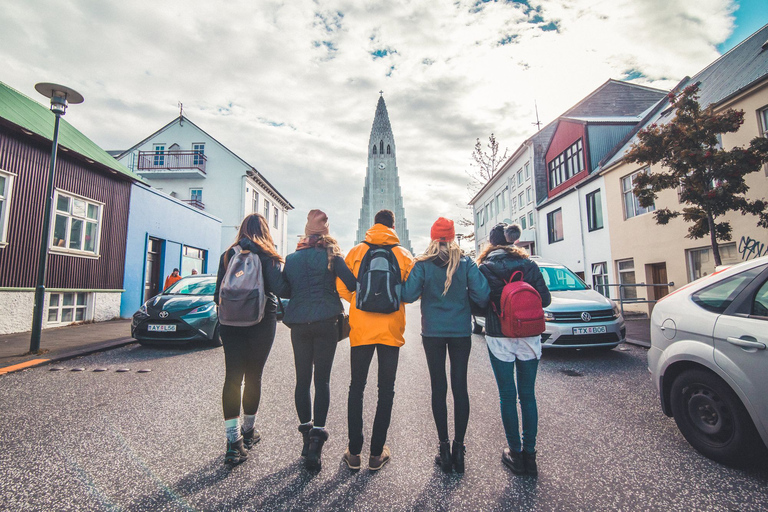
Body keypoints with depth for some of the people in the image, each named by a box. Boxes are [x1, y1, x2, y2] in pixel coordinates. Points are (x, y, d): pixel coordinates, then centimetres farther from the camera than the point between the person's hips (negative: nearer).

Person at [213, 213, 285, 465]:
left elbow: (218, 293, 8)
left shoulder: (228, 255, 6)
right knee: (253, 376, 10)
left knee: (233, 377, 3)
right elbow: (277, 286, -17)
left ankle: (234, 440, -1)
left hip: (231, 322, 3)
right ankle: (248, 431, 26)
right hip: (262, 321, -2)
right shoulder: (267, 256, -5)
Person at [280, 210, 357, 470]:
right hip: (326, 322, -2)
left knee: (302, 378, 11)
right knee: (322, 378, 2)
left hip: (299, 324, 3)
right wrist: (332, 288, 12)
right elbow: (352, 284, -9)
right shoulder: (331, 256, -1)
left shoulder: (291, 258, 8)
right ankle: (317, 433, -4)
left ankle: (306, 432, 19)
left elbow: (283, 290, 8)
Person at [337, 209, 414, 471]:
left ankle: (354, 452, 18)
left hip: (360, 329, 1)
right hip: (391, 330, 0)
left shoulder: (356, 252, 1)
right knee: (386, 390, 10)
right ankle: (377, 453, 17)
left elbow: (342, 288, -1)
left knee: (356, 387, 13)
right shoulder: (403, 255, 0)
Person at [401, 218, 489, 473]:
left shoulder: (422, 264, -6)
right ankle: (459, 447, 16)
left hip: (433, 332, 0)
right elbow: (481, 295, -10)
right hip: (461, 330, 1)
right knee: (460, 387, 10)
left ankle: (444, 447, 16)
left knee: (438, 387, 9)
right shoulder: (466, 263, -4)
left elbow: (408, 295, -13)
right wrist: (464, 296, 10)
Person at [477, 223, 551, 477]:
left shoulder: (485, 268, -7)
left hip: (499, 339, -2)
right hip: (529, 338, 3)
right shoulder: (529, 265, 1)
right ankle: (529, 453, 21)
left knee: (507, 396, 9)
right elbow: (545, 299, 0)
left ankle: (515, 453, 19)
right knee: (527, 395, 13)